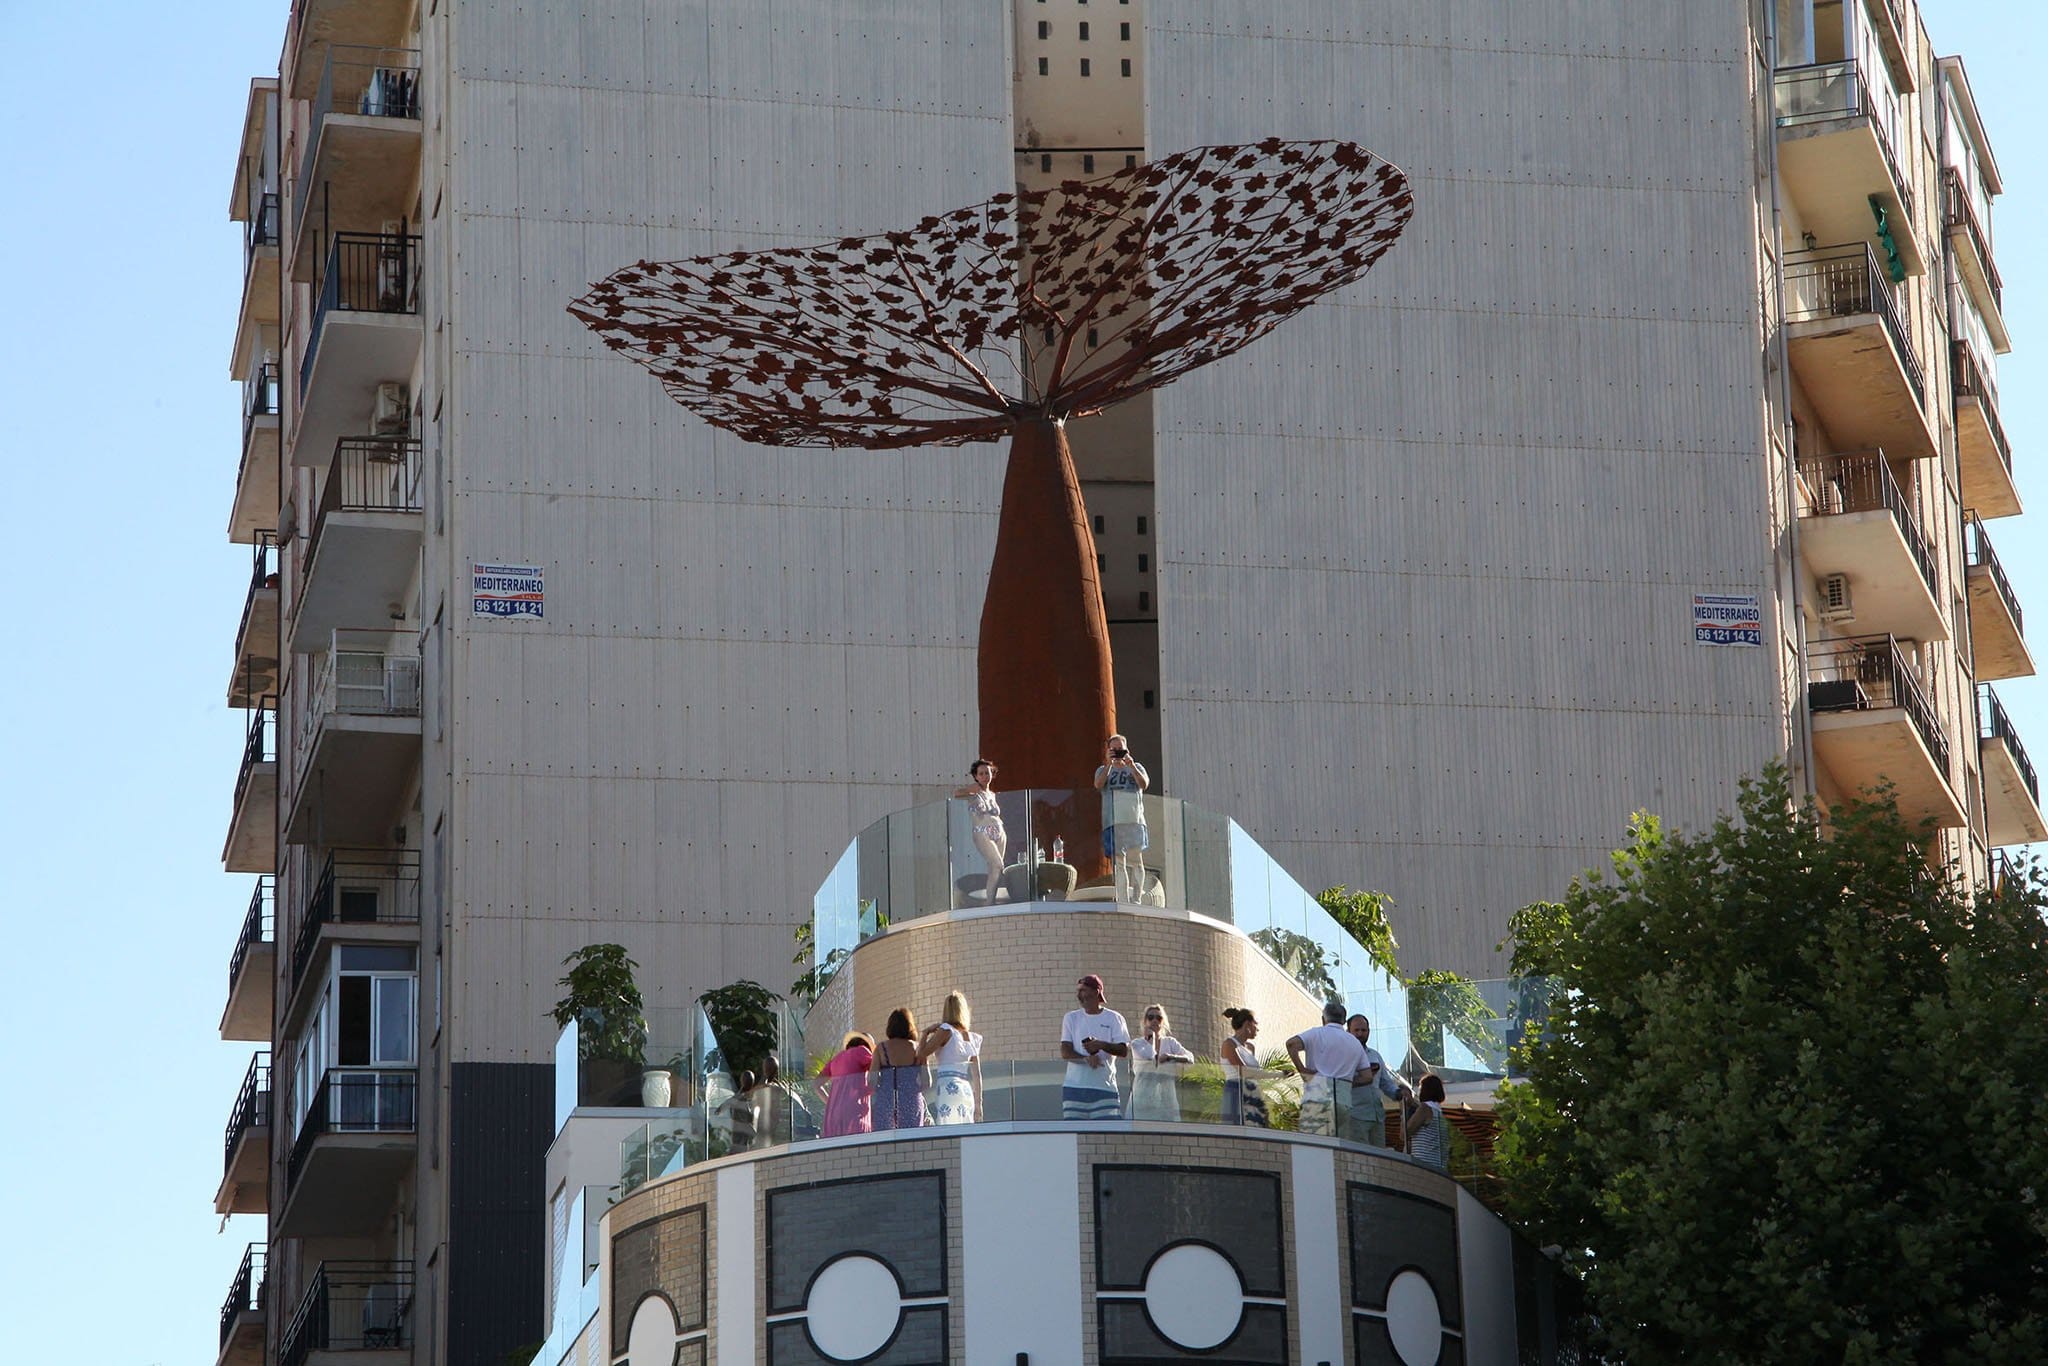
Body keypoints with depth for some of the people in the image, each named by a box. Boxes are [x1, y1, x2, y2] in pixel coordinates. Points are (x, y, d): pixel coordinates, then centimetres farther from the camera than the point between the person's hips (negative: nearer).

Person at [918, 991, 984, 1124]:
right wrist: (978, 1103, 18)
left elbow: (921, 1055, -7)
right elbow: (977, 1075, 15)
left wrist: (926, 1033, 7)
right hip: (967, 1090, 6)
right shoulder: (972, 1038, 15)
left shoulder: (946, 1031, -2)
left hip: (948, 1087, -6)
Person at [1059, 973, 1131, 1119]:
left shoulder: (1114, 1018, 7)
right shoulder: (1071, 1018, 13)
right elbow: (1065, 1051, 3)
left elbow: (1124, 1051, 1)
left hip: (1105, 1087, -2)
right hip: (1074, 1087, 2)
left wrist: (1102, 1045, -17)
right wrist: (1086, 1059, -16)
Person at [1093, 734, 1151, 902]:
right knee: (1118, 861, -7)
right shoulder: (1103, 770, 17)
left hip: (1134, 820, 0)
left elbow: (1144, 784, -3)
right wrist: (1109, 764, -11)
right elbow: (1098, 785, -4)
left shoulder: (1136, 767, 16)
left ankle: (1137, 898, 3)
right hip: (1113, 822, 0)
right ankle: (1122, 900, -10)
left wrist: (1131, 765, -13)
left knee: (1135, 859, -3)